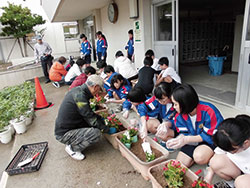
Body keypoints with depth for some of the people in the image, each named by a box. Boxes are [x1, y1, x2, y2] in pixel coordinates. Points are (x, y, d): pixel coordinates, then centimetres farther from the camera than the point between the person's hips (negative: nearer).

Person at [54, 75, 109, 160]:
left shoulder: (78, 90, 4)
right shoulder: (80, 95, -26)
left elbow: (88, 113, 18)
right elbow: (91, 119, -20)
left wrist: (101, 119, 15)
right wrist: (106, 129, -7)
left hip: (64, 127, 10)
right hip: (64, 134, -10)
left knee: (98, 119, 7)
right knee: (96, 133, -24)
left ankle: (72, 143, 12)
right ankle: (73, 149, 0)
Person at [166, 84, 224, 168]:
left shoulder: (208, 111, -29)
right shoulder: (180, 115, -11)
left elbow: (210, 136, -22)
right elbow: (183, 133, -3)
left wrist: (187, 139, -31)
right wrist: (176, 140, -28)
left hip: (211, 140, -4)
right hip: (194, 140, 5)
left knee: (199, 157, -33)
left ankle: (211, 156, 0)